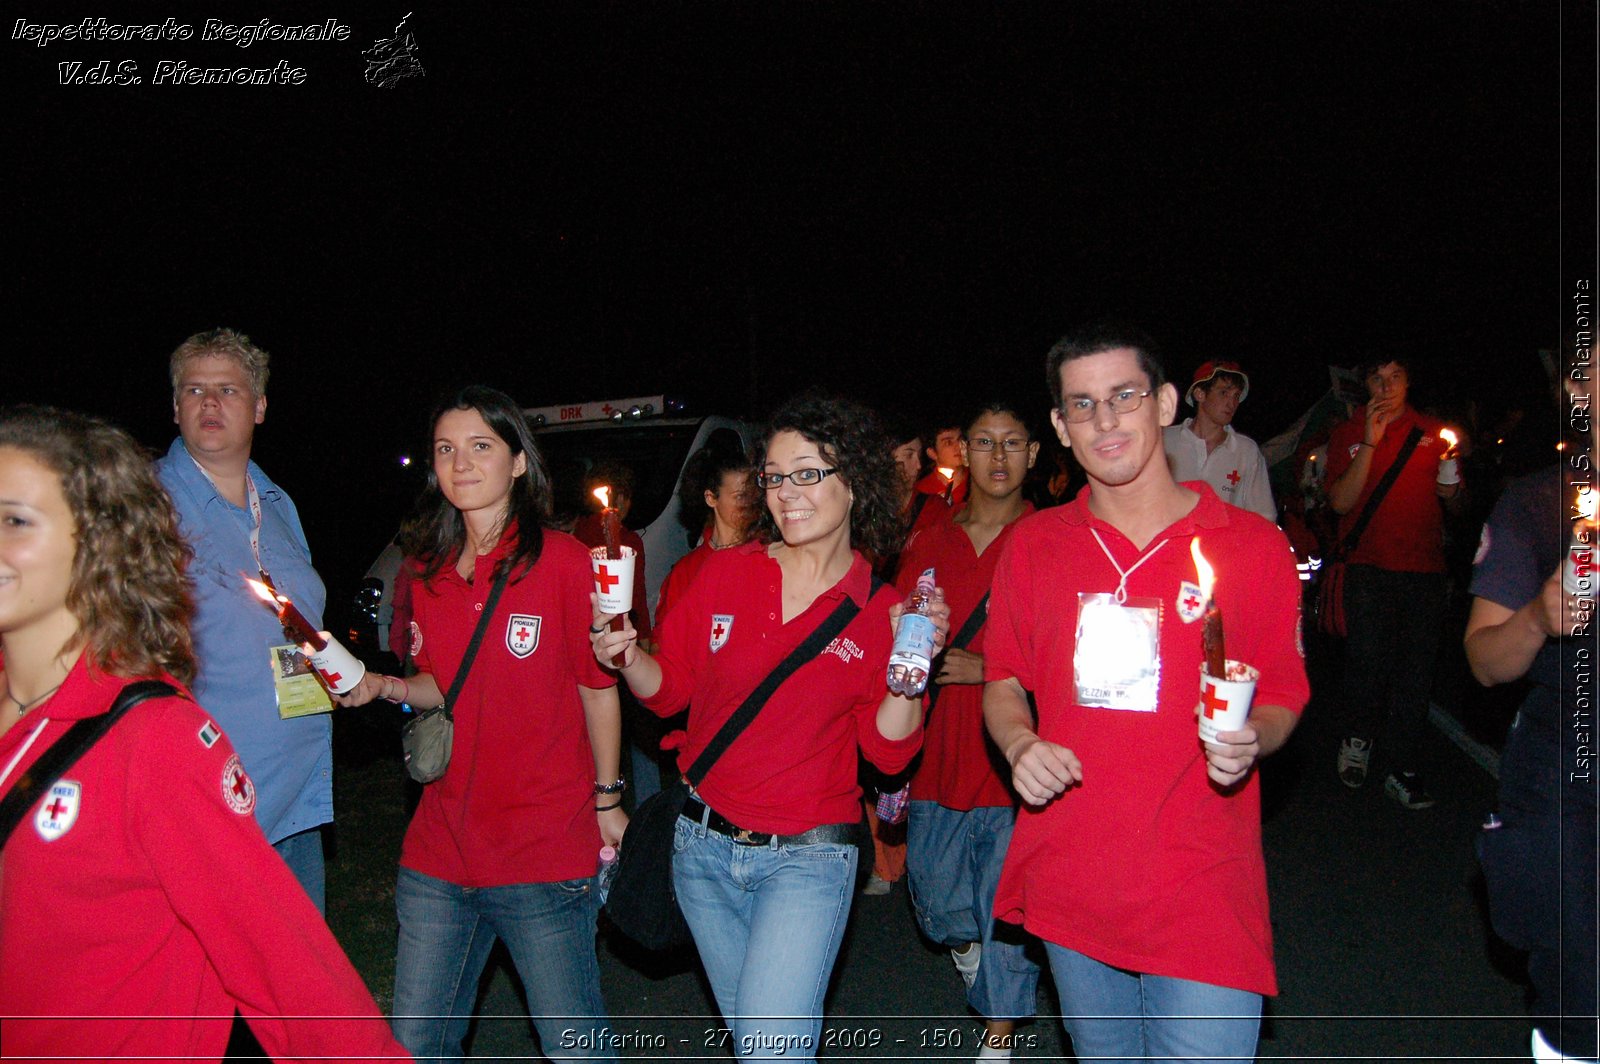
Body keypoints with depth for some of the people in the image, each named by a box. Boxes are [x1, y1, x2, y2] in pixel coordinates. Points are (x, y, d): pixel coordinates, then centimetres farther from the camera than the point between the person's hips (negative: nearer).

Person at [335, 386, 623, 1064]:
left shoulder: (562, 559, -10)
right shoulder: (429, 572, 6)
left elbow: (597, 686, -4)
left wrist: (606, 798, -1)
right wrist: (380, 686, -1)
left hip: (545, 854, -5)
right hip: (439, 853, 6)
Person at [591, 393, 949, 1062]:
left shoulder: (880, 610, -5)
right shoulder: (725, 573, -2)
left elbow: (888, 751, -4)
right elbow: (670, 688, 6)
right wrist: (627, 658, -14)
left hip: (807, 856, -3)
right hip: (703, 845, 3)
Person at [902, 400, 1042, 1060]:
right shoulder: (926, 550, 8)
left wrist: (984, 670, -16)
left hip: (1015, 769, -4)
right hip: (937, 765, 4)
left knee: (1007, 919, 4)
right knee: (938, 909, 15)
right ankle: (972, 954, 49)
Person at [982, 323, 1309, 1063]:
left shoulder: (1252, 545, -1)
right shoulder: (1033, 545, 5)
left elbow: (1282, 696, 6)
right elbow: (1003, 678, 13)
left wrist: (1251, 739, -16)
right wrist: (1018, 743, -8)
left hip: (1203, 897, -2)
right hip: (1070, 886, 3)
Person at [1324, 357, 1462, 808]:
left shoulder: (1433, 432, 13)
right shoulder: (1348, 435, 7)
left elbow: (1456, 497, 19)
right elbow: (1340, 501, -5)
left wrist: (1450, 486, -5)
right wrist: (1370, 443, -12)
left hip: (1425, 567, 2)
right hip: (1369, 564, -2)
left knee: (1416, 670, 1)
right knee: (1368, 661, -11)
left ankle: (1403, 770, 11)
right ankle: (1356, 737, 16)